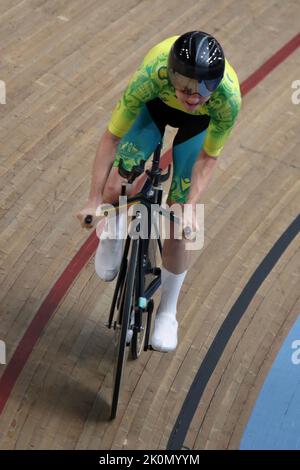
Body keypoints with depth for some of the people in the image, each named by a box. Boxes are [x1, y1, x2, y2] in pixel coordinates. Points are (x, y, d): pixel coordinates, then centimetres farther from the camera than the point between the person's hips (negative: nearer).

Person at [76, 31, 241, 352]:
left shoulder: (229, 99, -41)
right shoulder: (151, 75, -43)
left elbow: (208, 157, -22)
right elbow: (112, 137, -30)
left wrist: (191, 207, -30)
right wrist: (93, 201, -28)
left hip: (200, 122, 0)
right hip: (156, 104, 1)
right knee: (113, 190, -19)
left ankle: (167, 313, 20)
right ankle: (112, 236, 19)